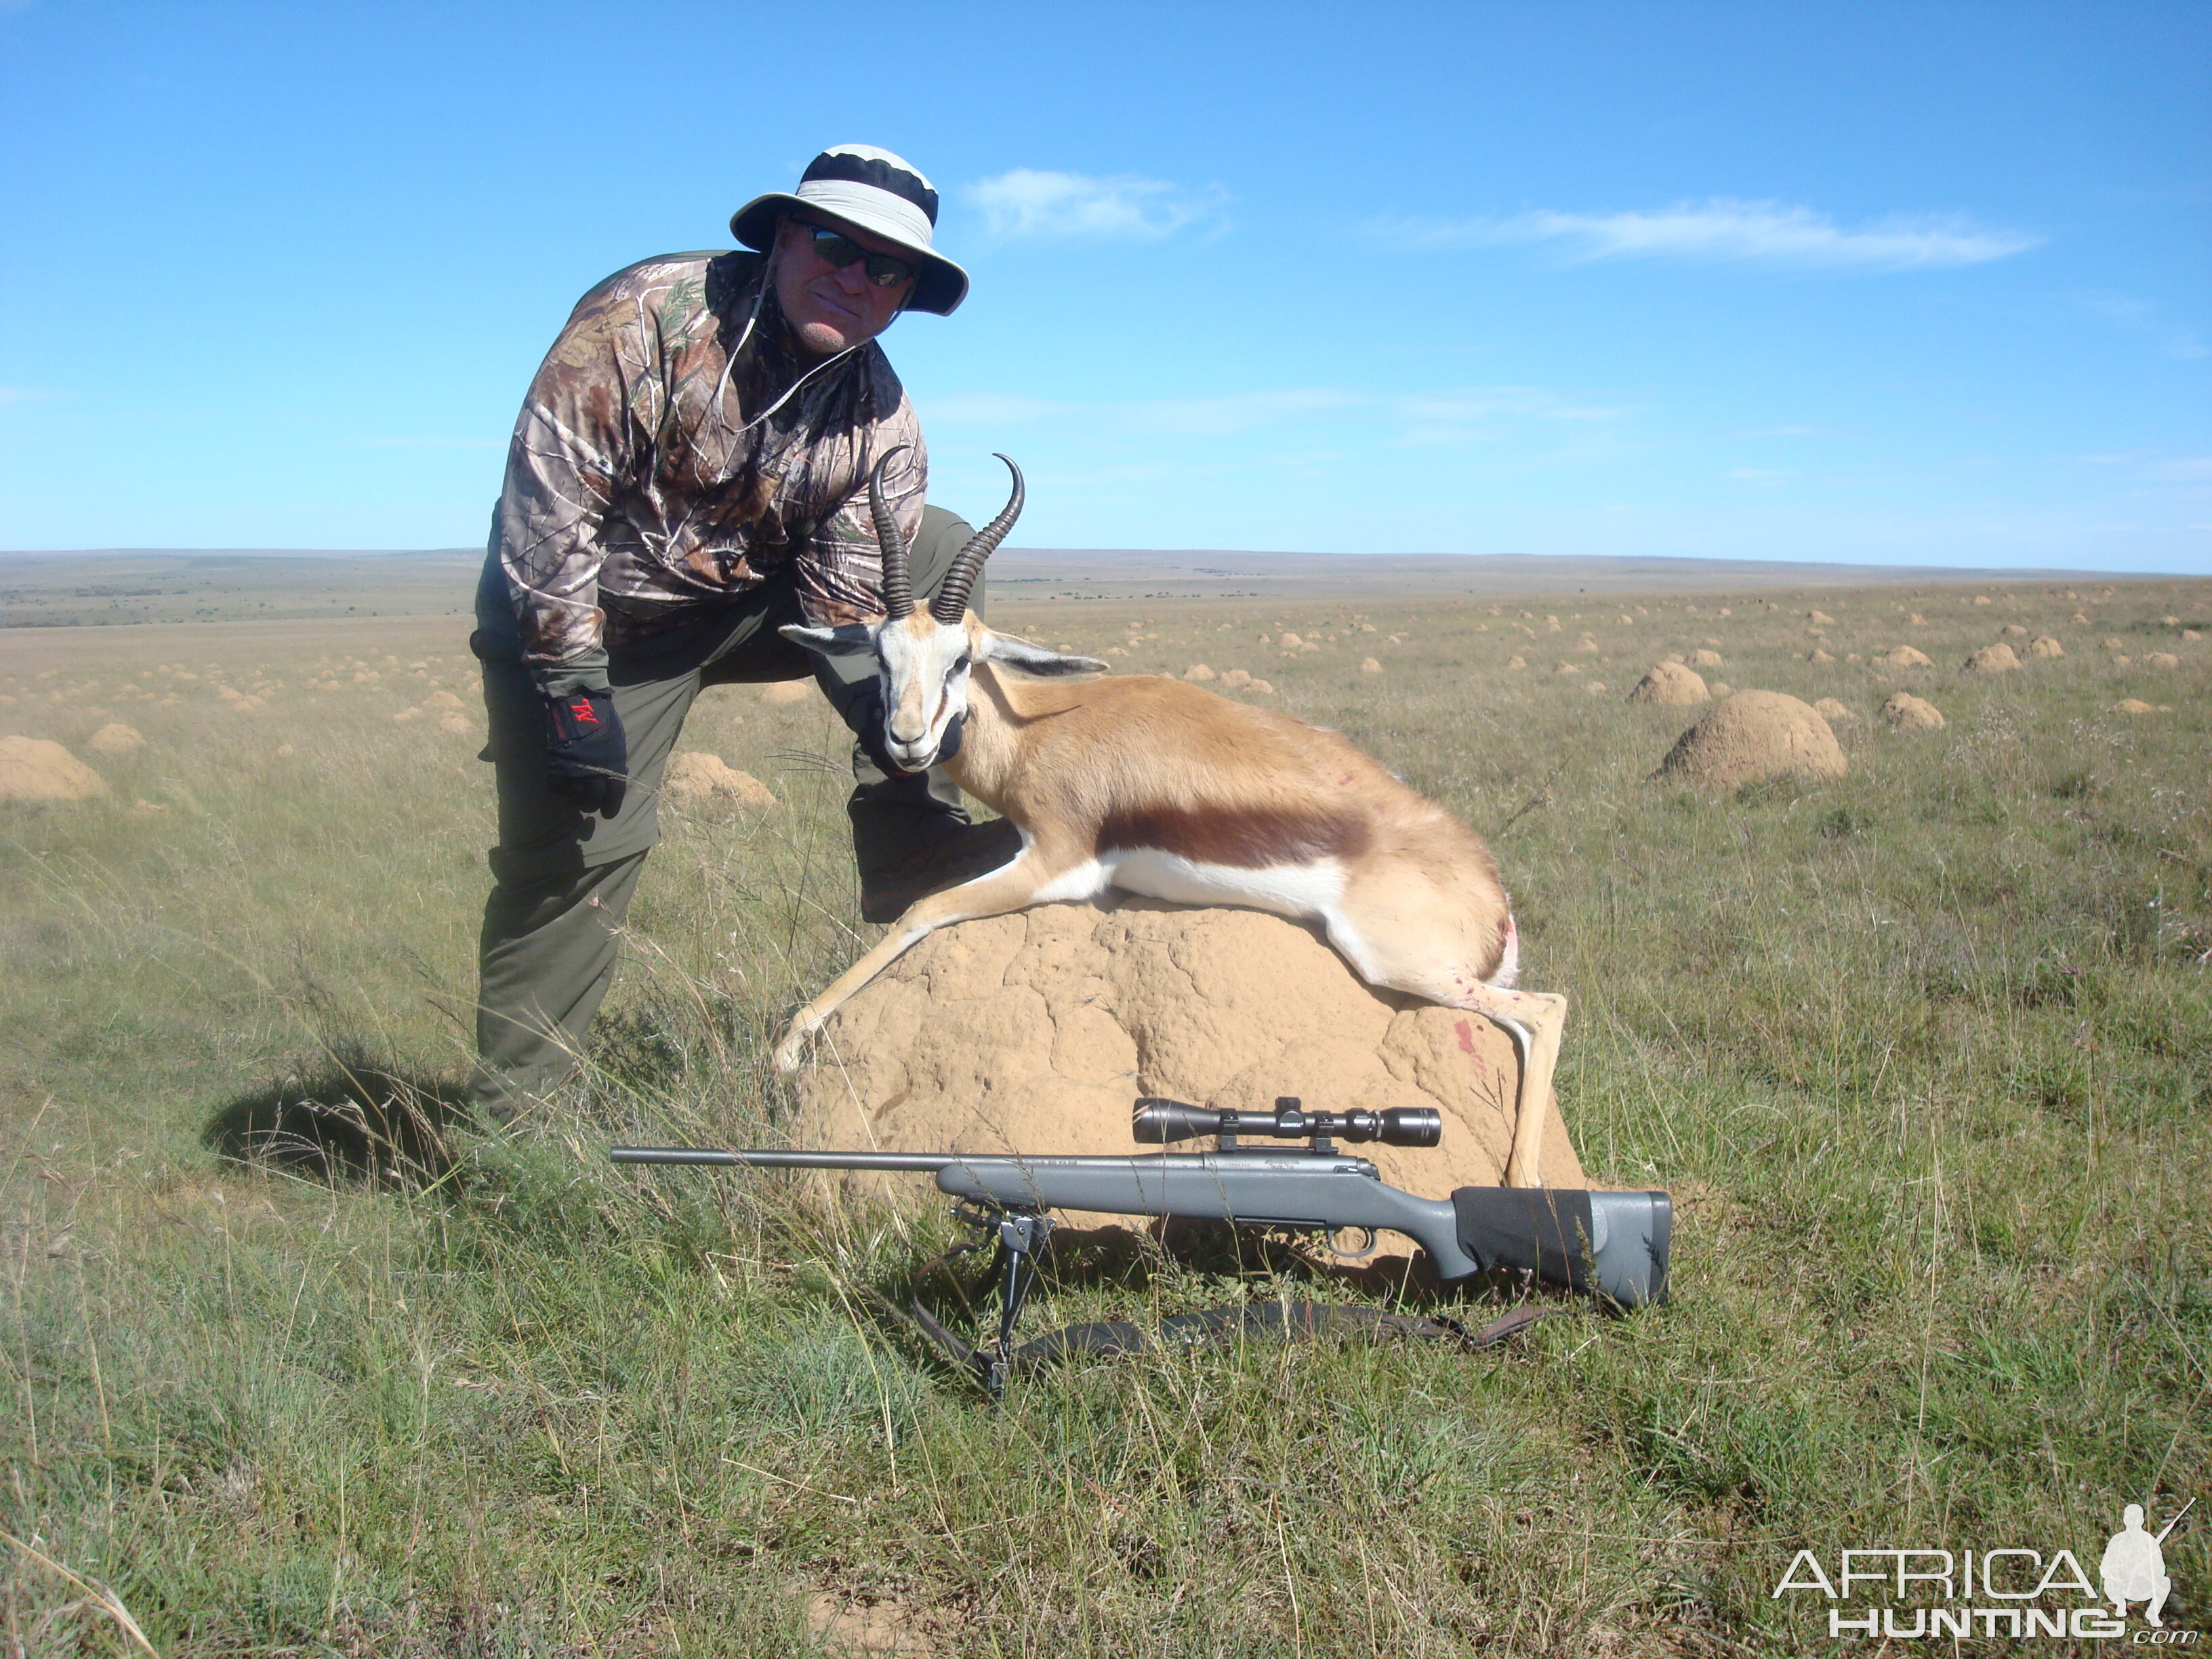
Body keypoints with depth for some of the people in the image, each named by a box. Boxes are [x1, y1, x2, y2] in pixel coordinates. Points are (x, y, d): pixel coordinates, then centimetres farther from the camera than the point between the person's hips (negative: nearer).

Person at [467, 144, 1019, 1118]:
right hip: (591, 616, -4)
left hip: (750, 599, 5)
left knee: (937, 549, -5)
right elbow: (548, 501, -25)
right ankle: (511, 1113, 4)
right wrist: (573, 687, -28)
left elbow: (849, 597, -9)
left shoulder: (882, 421, -8)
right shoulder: (646, 318, -22)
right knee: (580, 843, -14)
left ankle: (924, 875, -2)